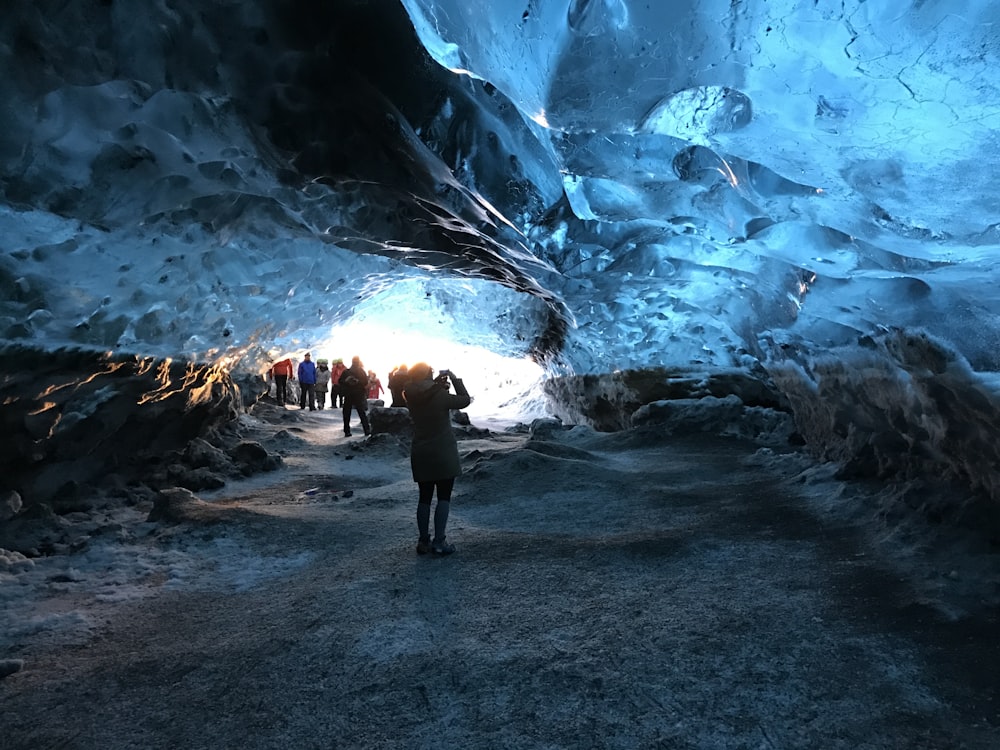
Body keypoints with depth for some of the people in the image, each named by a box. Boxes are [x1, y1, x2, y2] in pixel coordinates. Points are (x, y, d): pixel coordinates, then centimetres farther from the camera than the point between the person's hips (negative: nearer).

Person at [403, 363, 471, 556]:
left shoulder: (411, 397, -2)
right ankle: (439, 541, 1)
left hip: (420, 455, 5)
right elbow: (465, 400, -4)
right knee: (444, 497, 4)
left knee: (424, 497, 13)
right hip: (443, 454, -5)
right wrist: (455, 379, 2)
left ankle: (423, 541, 16)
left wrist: (438, 382, 11)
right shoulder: (440, 395, -17)